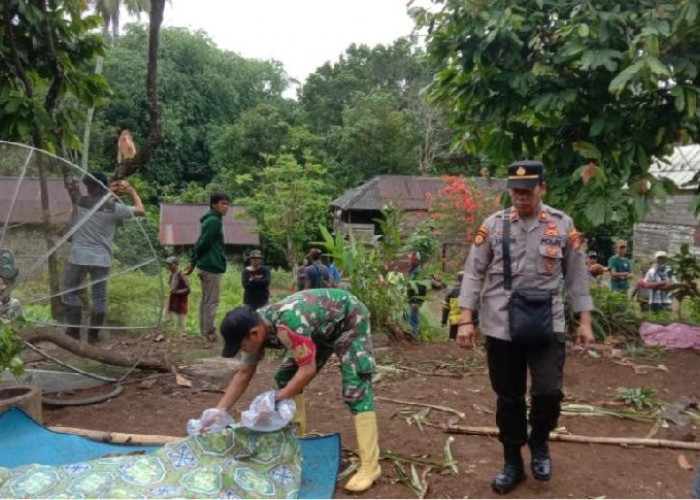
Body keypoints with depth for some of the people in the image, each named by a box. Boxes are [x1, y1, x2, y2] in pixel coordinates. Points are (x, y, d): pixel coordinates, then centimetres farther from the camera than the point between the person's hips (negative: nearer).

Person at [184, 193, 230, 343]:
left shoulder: (210, 220, 17)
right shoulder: (215, 221, -14)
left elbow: (200, 243, 17)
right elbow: (203, 243, -19)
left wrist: (193, 262, 14)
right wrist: (193, 263, -11)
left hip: (206, 266, 10)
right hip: (212, 267, -10)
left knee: (206, 300, 14)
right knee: (212, 301, -5)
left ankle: (205, 331, 20)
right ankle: (209, 332, -1)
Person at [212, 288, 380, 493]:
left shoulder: (287, 325, -41)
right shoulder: (254, 328, -13)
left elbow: (308, 370, -35)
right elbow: (243, 375, -3)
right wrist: (218, 412, -9)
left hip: (349, 320, -8)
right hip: (321, 328, 8)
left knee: (355, 388, -18)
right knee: (286, 378, 4)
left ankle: (369, 466, -15)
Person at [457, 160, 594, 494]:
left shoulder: (562, 225, 3)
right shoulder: (493, 225, 0)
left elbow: (576, 275, 7)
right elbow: (474, 274, 0)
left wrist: (584, 321, 4)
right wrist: (466, 320, -6)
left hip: (547, 323, 0)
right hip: (502, 325, 0)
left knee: (548, 392, -7)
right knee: (508, 397, 10)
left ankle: (539, 444, 25)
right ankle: (512, 463, 28)